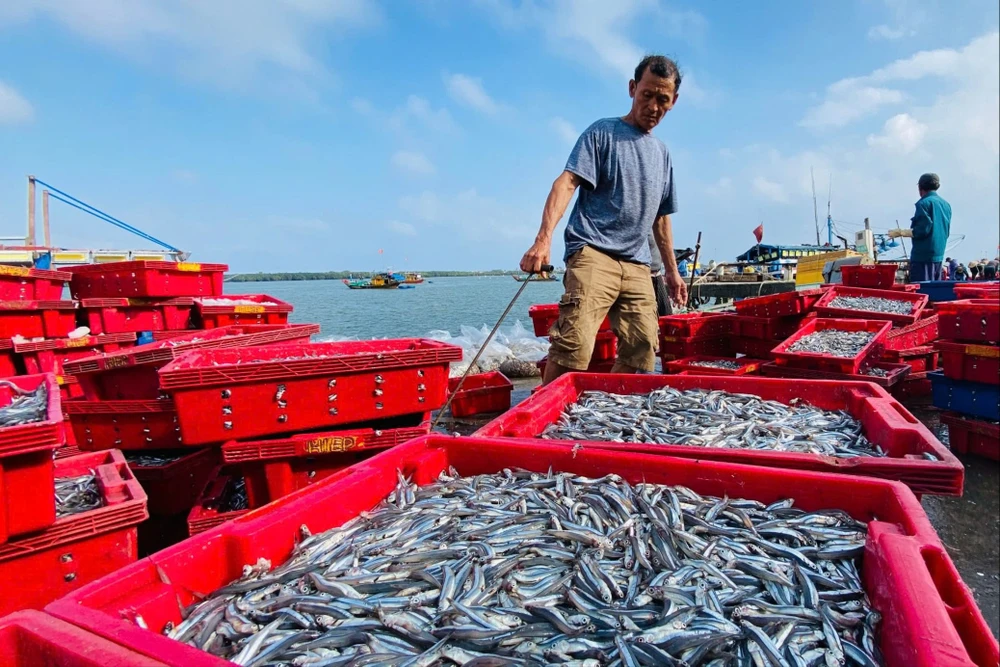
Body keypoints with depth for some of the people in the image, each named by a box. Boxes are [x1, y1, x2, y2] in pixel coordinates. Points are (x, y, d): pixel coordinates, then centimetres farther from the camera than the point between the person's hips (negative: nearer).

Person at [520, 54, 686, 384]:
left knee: (642, 353, -1)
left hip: (637, 265, 7)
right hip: (592, 252, -6)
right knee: (574, 346, -21)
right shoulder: (603, 132, 5)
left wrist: (671, 269, 30)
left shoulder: (662, 153, 24)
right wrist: (543, 238, -24)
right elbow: (567, 182, -8)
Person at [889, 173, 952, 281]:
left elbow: (922, 230, -18)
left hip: (923, 255, -9)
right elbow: (946, 231, 20)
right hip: (939, 254, 9)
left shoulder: (924, 203, -10)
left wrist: (900, 232, -10)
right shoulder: (946, 204, 16)